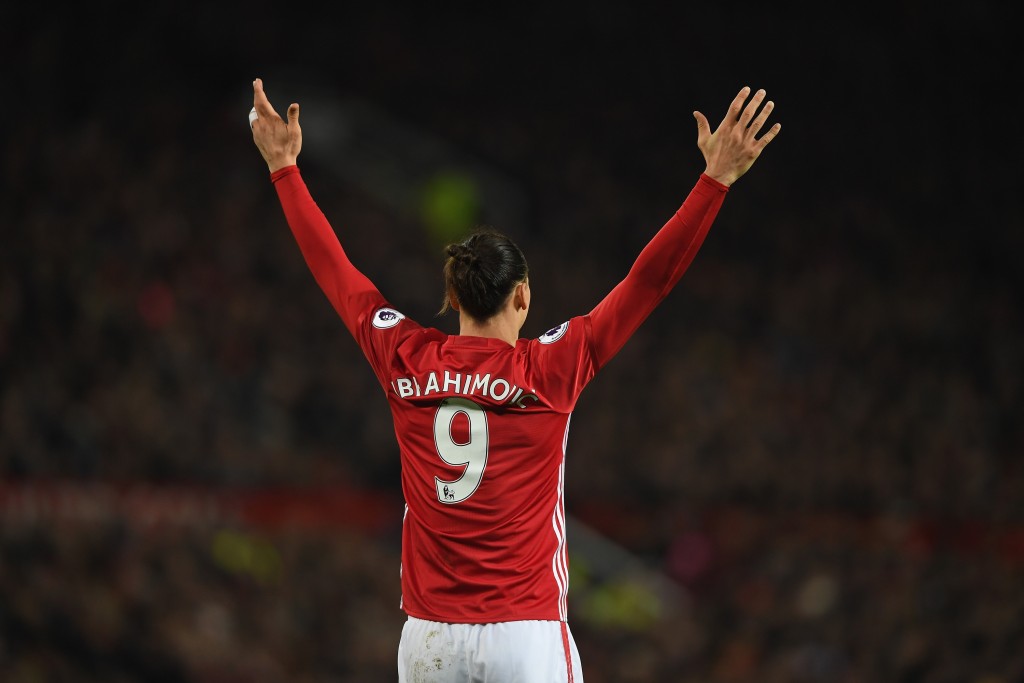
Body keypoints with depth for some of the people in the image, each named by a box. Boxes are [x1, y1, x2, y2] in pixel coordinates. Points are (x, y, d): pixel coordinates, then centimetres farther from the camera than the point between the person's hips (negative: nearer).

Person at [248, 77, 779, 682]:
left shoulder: (405, 362, 2)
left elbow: (332, 268, 14)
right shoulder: (550, 370, -6)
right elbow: (651, 277, -5)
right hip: (525, 633, -4)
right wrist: (717, 178, -3)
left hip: (429, 634, 4)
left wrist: (284, 167, 25)